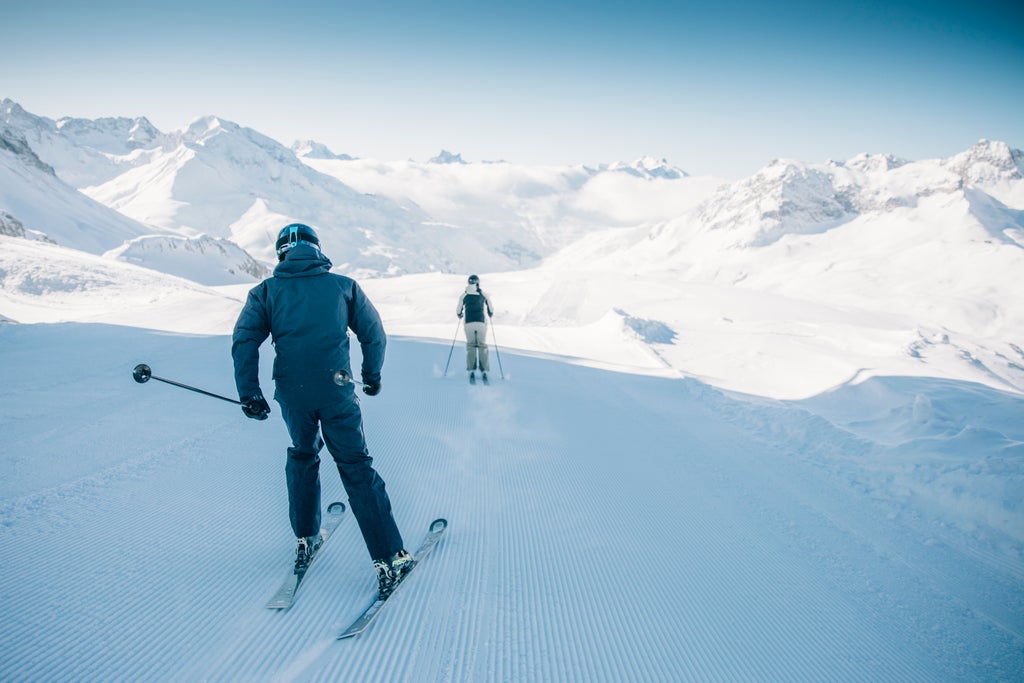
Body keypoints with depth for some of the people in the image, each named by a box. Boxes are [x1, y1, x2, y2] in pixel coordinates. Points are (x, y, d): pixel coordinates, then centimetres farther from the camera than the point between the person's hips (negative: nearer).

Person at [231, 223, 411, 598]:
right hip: (337, 393, -1)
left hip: (292, 393, 1)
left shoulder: (266, 291, 6)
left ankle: (305, 539, 33)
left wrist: (249, 394, -2)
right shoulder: (344, 286, 5)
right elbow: (373, 334, 8)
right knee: (356, 468, 6)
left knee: (303, 455, 27)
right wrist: (372, 376, 23)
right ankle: (390, 559, 4)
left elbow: (244, 341, -4)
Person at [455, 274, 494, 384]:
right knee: (482, 345, 5)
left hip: (469, 323, 0)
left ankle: (472, 370, -4)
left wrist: (460, 315, 30)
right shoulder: (483, 294, 4)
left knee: (471, 346, 6)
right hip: (481, 322, 0)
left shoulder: (464, 295, 3)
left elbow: (458, 311, 8)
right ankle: (484, 371, -2)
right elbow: (491, 309, 12)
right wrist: (490, 314, 34)